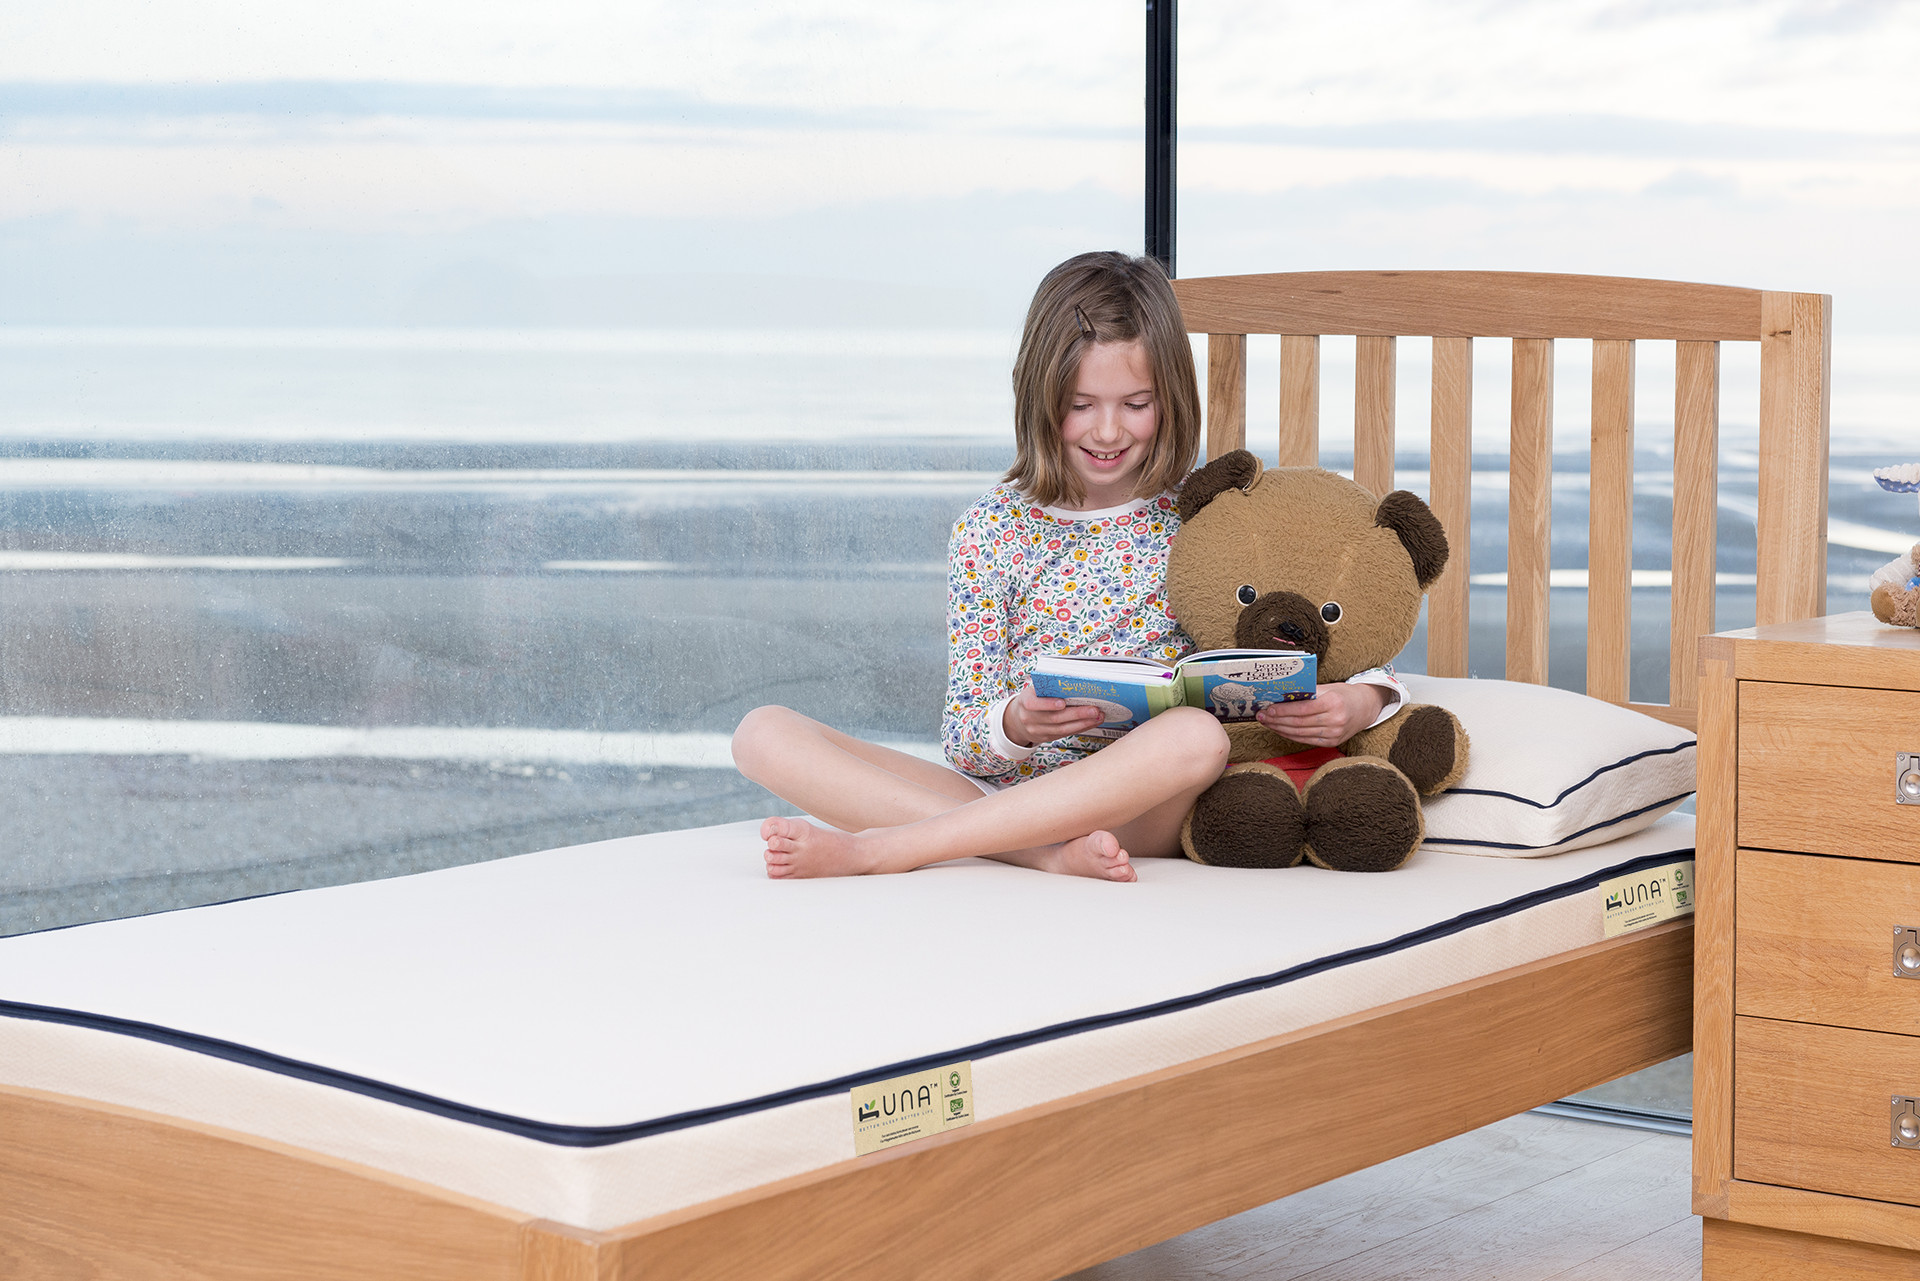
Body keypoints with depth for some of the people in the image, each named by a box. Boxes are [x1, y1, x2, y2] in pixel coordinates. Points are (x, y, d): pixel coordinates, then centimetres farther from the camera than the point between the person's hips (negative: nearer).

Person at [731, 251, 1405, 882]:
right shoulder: (991, 530, 6)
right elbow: (961, 738, 3)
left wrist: (1358, 703, -17)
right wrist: (1015, 725, -21)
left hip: (1138, 810, -1)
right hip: (1000, 788, 1)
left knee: (1196, 735, -37)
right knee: (764, 733, -16)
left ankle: (872, 848, -30)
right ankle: (1048, 851, -30)